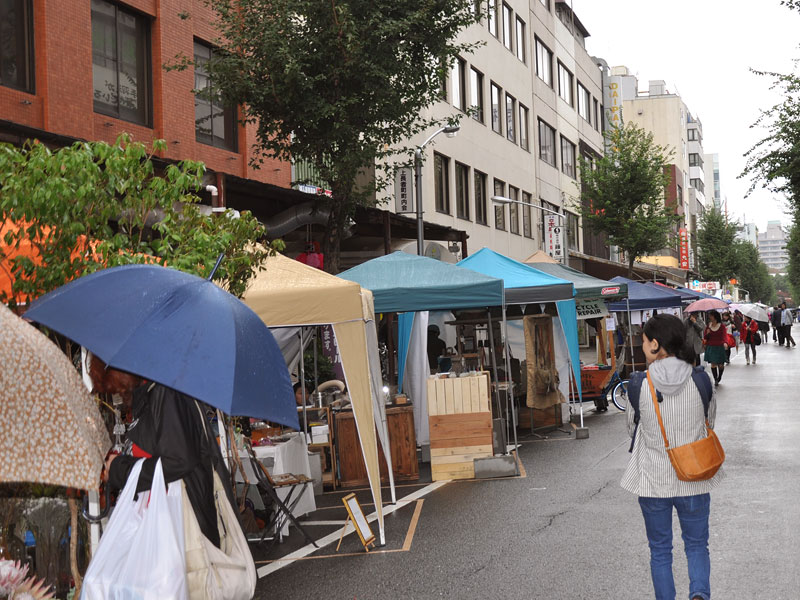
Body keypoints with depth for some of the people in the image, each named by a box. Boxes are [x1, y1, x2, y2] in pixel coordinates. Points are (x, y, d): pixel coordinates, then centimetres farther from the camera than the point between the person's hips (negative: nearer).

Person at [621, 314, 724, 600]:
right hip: (694, 480, 1)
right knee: (696, 545, 17)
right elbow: (710, 420, 6)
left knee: (660, 550, 17)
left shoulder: (640, 386, -15)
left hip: (653, 480, -1)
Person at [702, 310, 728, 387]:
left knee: (720, 365, 4)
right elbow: (705, 337, 13)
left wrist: (725, 342, -41)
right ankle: (715, 380, 9)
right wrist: (707, 334, -11)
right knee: (713, 364, -1)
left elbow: (725, 335, -22)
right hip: (710, 347, 3)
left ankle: (719, 378, 30)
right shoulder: (708, 325, 4)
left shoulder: (721, 326, -8)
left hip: (719, 347, -3)